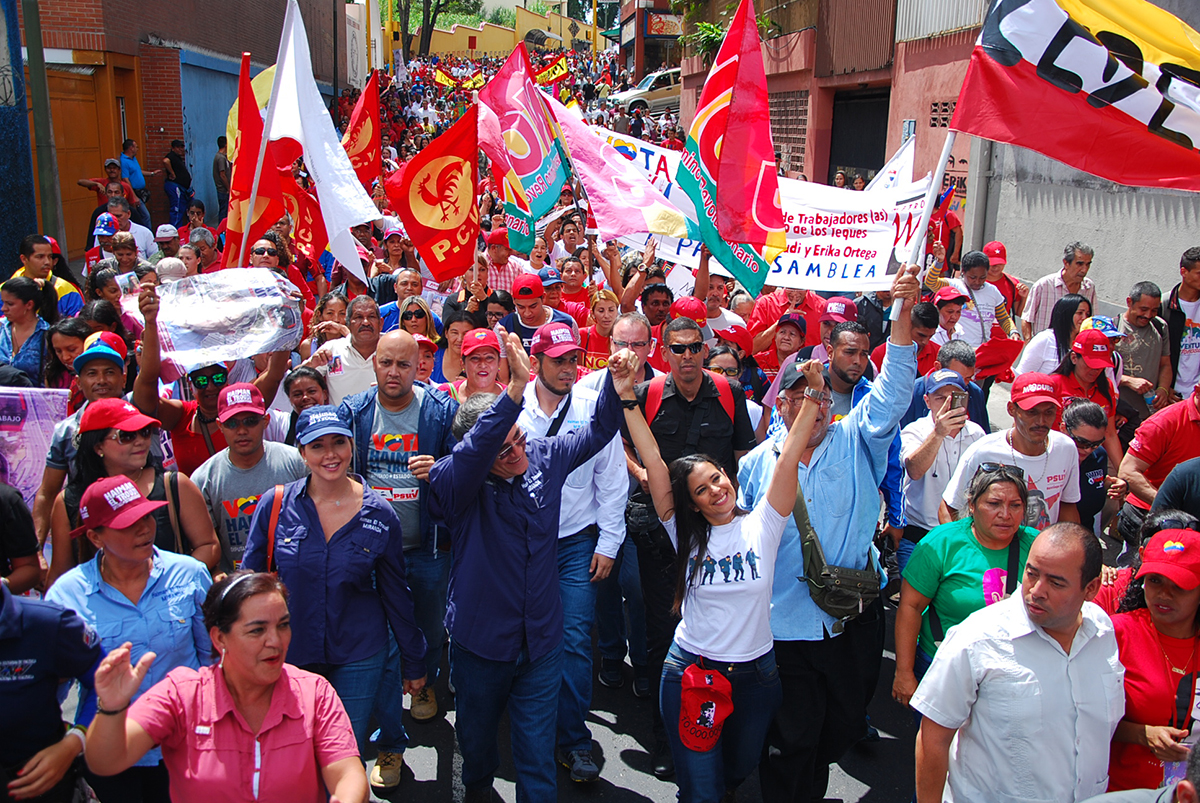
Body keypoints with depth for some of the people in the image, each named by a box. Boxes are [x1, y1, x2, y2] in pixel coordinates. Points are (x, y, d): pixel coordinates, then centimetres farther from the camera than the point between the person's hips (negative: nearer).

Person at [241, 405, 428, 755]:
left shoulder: (379, 515, -6)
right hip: (288, 655, 1)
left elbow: (395, 593, 4)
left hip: (358, 657, -1)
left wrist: (414, 662, 10)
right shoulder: (274, 504, -7)